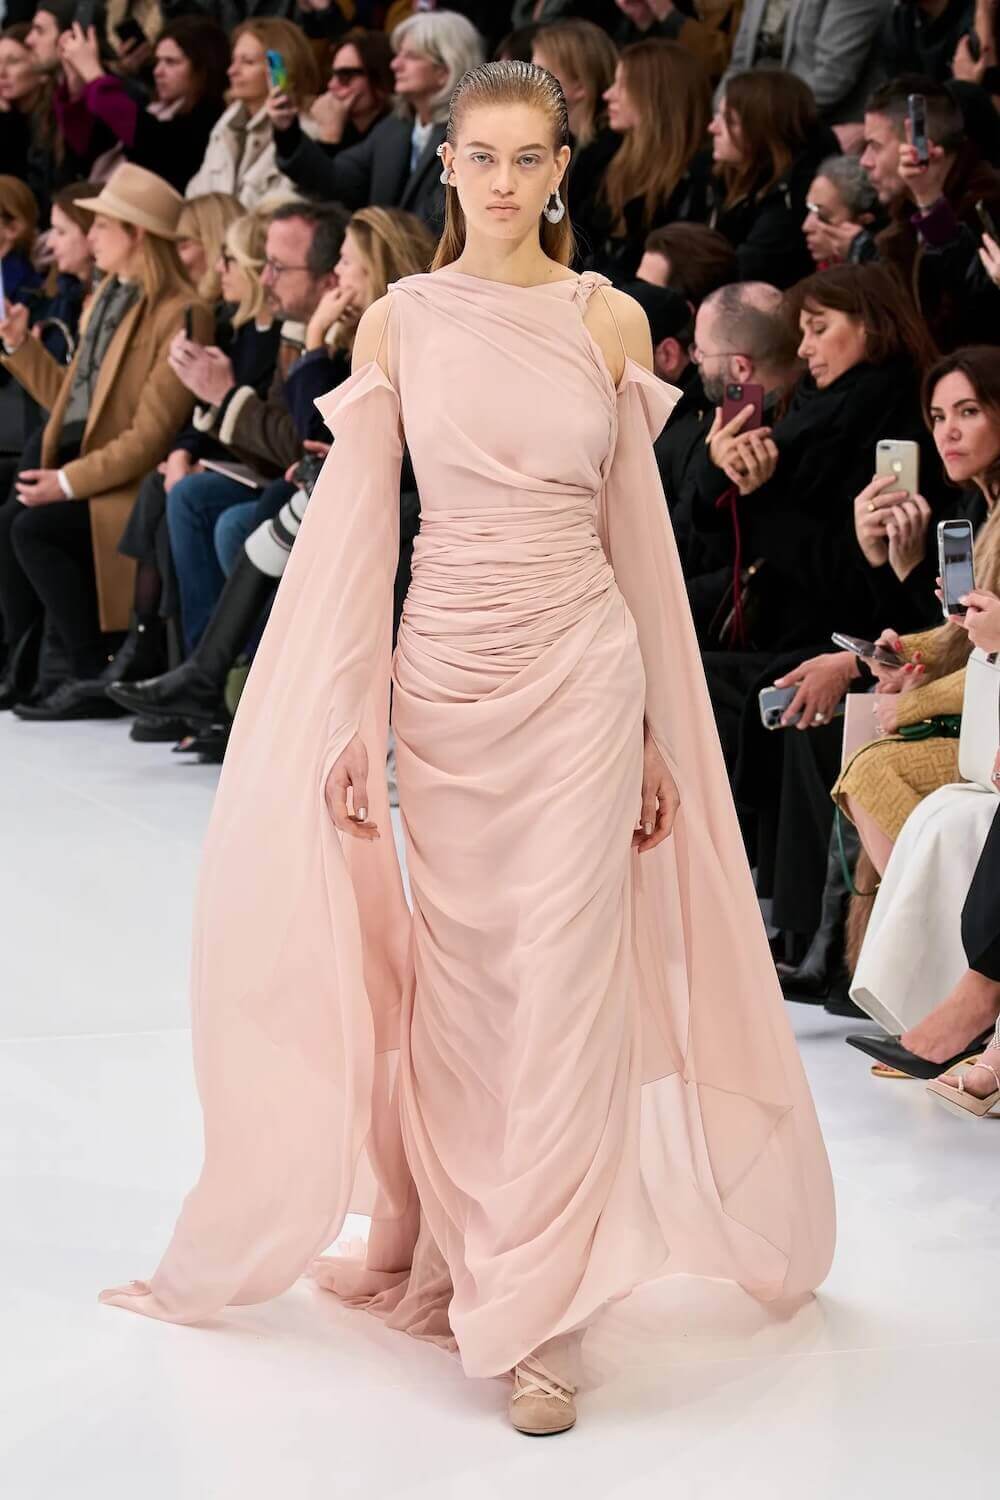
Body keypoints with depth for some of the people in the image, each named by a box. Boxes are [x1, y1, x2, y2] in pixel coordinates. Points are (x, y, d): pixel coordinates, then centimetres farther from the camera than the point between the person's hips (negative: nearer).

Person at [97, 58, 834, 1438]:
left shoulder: (612, 320, 3)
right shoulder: (397, 324, 2)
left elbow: (639, 531, 7)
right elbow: (358, 530, 1)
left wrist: (661, 733, 7)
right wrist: (347, 727, -4)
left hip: (579, 673, -1)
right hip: (444, 676, 1)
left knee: (559, 988, -3)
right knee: (456, 982, 8)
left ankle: (539, 1319, 1)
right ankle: (445, 1251, 25)